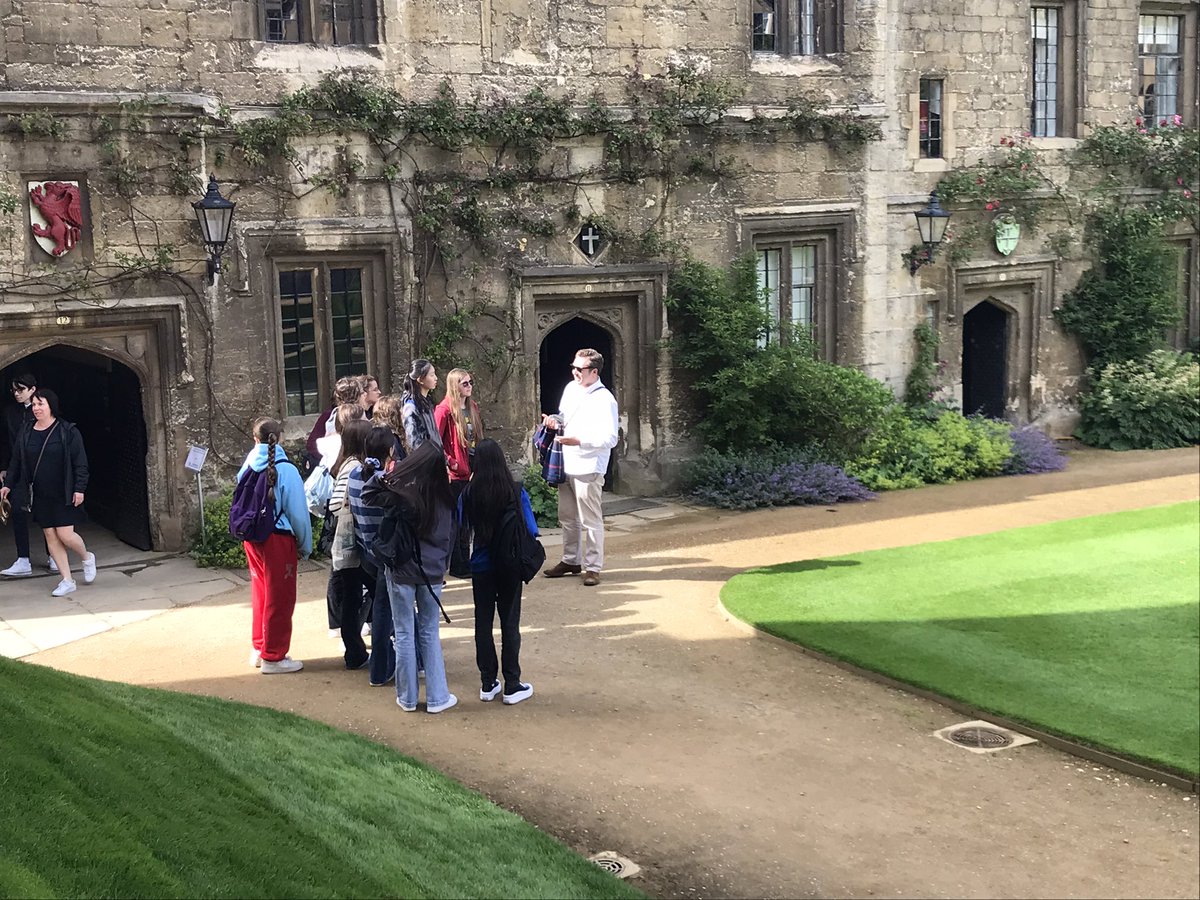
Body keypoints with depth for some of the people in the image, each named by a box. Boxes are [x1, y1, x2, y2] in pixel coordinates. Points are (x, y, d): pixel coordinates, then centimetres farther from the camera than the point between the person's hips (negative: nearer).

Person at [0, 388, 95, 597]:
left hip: (64, 494, -5)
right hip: (41, 496, 5)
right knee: (50, 536, 4)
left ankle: (87, 558, 23)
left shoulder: (68, 431, -8)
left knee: (65, 534, -8)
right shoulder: (25, 432, 5)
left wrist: (79, 488, -13)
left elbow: (80, 463, -8)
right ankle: (67, 581, 11)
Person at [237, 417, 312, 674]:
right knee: (279, 598, 4)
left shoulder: (248, 467, 1)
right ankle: (273, 657, 10)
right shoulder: (285, 470, -14)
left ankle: (259, 648, 29)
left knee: (260, 592, 19)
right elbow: (298, 511, -10)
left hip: (251, 537, 6)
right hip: (278, 539, -6)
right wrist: (305, 546, -2)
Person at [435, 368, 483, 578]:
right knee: (457, 521, 0)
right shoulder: (444, 410, -12)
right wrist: (450, 463, -14)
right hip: (456, 474, -7)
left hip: (472, 472, 7)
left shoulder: (473, 407, 12)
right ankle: (458, 566, 7)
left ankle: (465, 561, 23)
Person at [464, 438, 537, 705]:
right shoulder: (516, 492, -12)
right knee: (510, 624, 8)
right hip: (510, 567, -1)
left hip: (481, 567, 1)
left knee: (483, 623, 12)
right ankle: (512, 686, 13)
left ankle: (488, 684, 19)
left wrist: (463, 564, 11)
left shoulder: (468, 495, -11)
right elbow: (531, 530, -8)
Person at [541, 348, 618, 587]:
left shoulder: (605, 400, -15)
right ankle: (570, 561, 30)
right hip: (566, 466, 8)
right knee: (567, 518, 17)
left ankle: (593, 567, 7)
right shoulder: (571, 388, 8)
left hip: (588, 469, -8)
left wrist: (579, 441, -26)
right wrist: (555, 422, 1)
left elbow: (610, 439, -19)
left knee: (590, 520, -1)